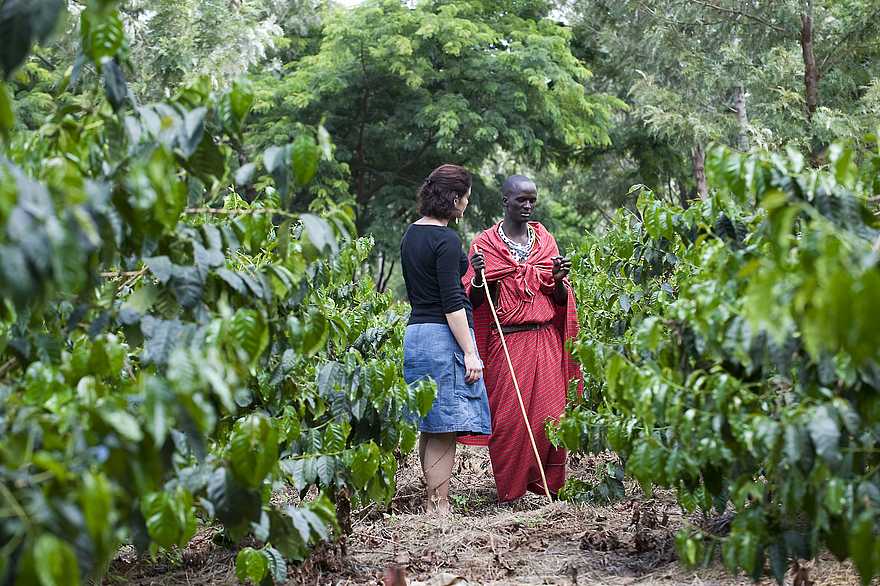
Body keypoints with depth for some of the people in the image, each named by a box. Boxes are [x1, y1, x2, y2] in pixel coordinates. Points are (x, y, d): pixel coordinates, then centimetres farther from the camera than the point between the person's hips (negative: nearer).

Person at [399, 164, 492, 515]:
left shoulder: (411, 235, 13)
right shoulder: (446, 241, -14)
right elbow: (452, 302, -18)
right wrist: (469, 352, -16)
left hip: (416, 331, 9)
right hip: (445, 336, -9)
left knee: (430, 426, 13)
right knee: (445, 428, -5)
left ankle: (433, 503, 19)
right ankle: (438, 507, -4)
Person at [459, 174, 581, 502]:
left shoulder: (545, 241, 12)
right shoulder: (485, 244, 3)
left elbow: (560, 301, 13)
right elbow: (475, 303, 2)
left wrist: (559, 279, -8)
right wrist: (479, 276, -17)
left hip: (545, 340, 3)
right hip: (506, 343, -3)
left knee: (550, 414, -3)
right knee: (508, 418, -6)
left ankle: (548, 486, 9)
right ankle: (510, 492, 5)